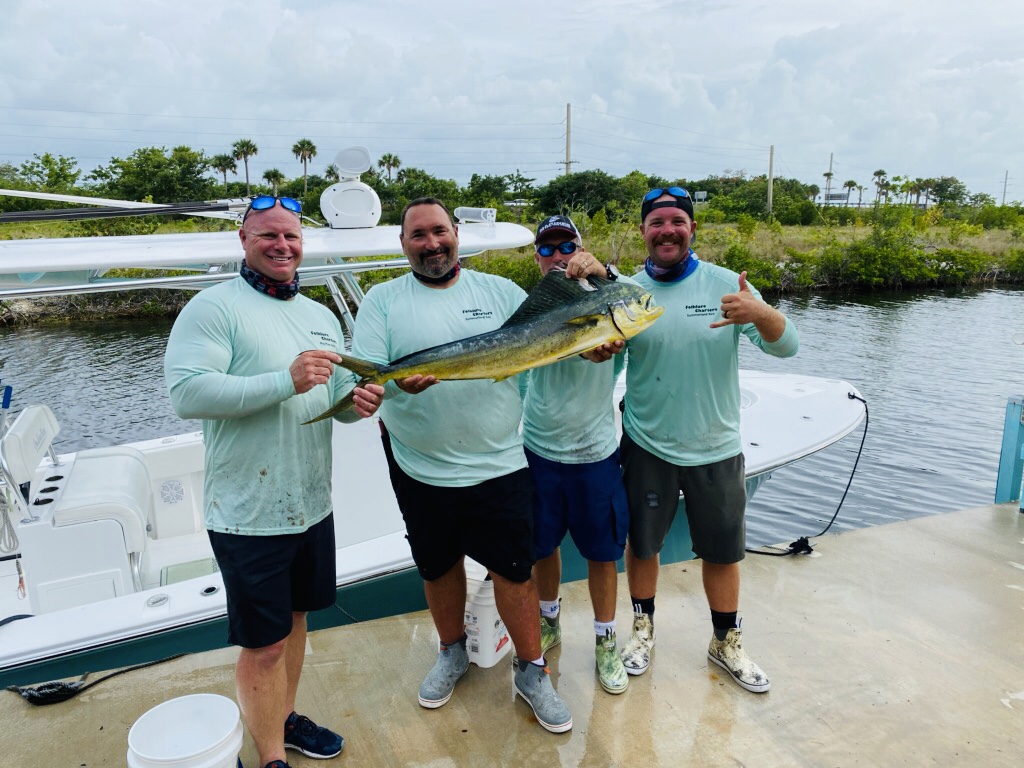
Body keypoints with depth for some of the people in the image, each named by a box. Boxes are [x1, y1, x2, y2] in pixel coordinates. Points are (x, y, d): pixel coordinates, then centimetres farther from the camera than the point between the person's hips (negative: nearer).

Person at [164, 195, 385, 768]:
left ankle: (285, 719, 42)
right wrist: (286, 381, -27)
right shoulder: (214, 307, -10)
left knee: (294, 619, 21)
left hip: (313, 504, 7)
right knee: (264, 644, 4)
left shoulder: (322, 317, 13)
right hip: (250, 514, -7)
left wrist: (359, 400, -5)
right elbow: (186, 392, -22)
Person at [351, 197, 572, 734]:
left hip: (499, 463, 0)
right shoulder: (382, 300, 1)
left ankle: (531, 670, 28)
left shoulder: (499, 291, 5)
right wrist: (399, 382, -31)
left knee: (514, 568, 6)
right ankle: (452, 652, 44)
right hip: (420, 467, 1)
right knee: (438, 566, 19)